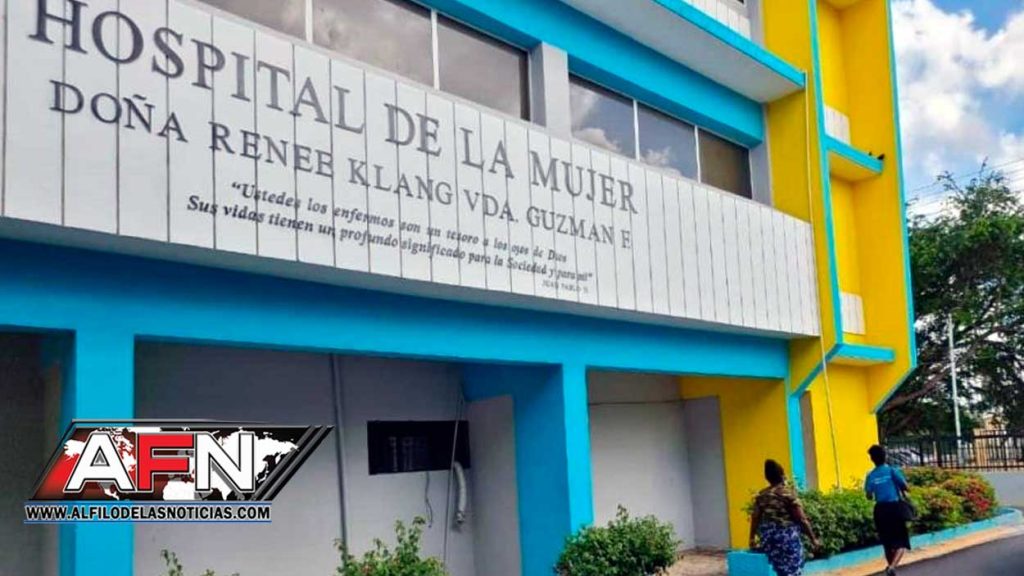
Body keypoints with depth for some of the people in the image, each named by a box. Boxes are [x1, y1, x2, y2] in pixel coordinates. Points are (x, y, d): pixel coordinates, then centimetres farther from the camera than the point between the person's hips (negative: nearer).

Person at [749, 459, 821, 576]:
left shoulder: (761, 496, 6)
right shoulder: (789, 493, -8)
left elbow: (755, 519, 10)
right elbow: (801, 519, -9)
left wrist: (752, 539, 21)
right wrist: (813, 538, -2)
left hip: (768, 539, 5)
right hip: (787, 537, -5)